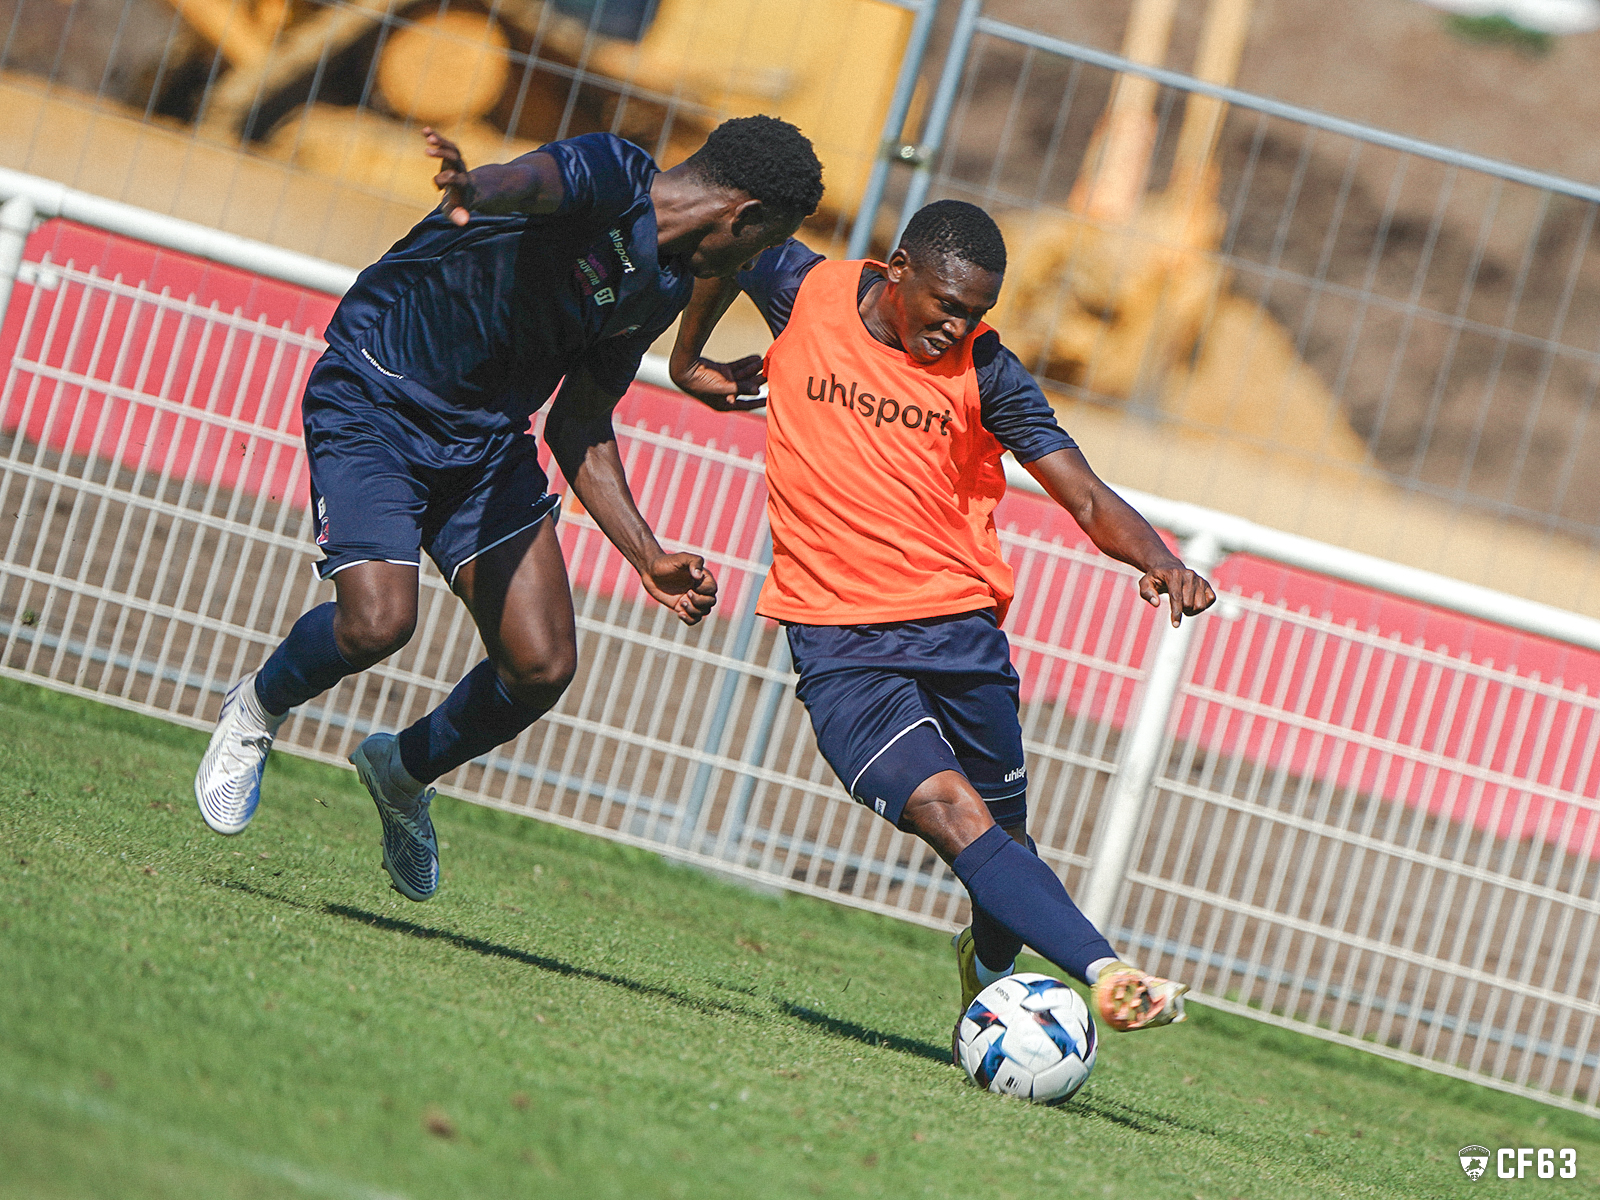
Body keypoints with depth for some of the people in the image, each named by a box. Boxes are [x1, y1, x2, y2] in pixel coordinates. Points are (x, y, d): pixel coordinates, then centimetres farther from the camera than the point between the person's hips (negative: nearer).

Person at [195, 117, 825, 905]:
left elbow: (578, 426, 16)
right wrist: (474, 192, -65)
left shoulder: (665, 288, 9)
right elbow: (534, 179, -40)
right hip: (372, 404, -8)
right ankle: (257, 709, 9)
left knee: (543, 666, -6)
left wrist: (649, 558, 10)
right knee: (378, 622, -25)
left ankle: (403, 771, 24)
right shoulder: (609, 175, -16)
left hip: (487, 442, 8)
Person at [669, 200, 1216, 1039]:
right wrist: (689, 362, 28)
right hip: (838, 641, -2)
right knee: (951, 812, -22)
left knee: (1003, 839, 6)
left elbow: (1088, 500, -6)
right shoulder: (805, 292, -2)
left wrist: (1158, 561, -24)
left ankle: (988, 970, 38)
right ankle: (1107, 975, -35)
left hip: (960, 627, 2)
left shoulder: (984, 371, -3)